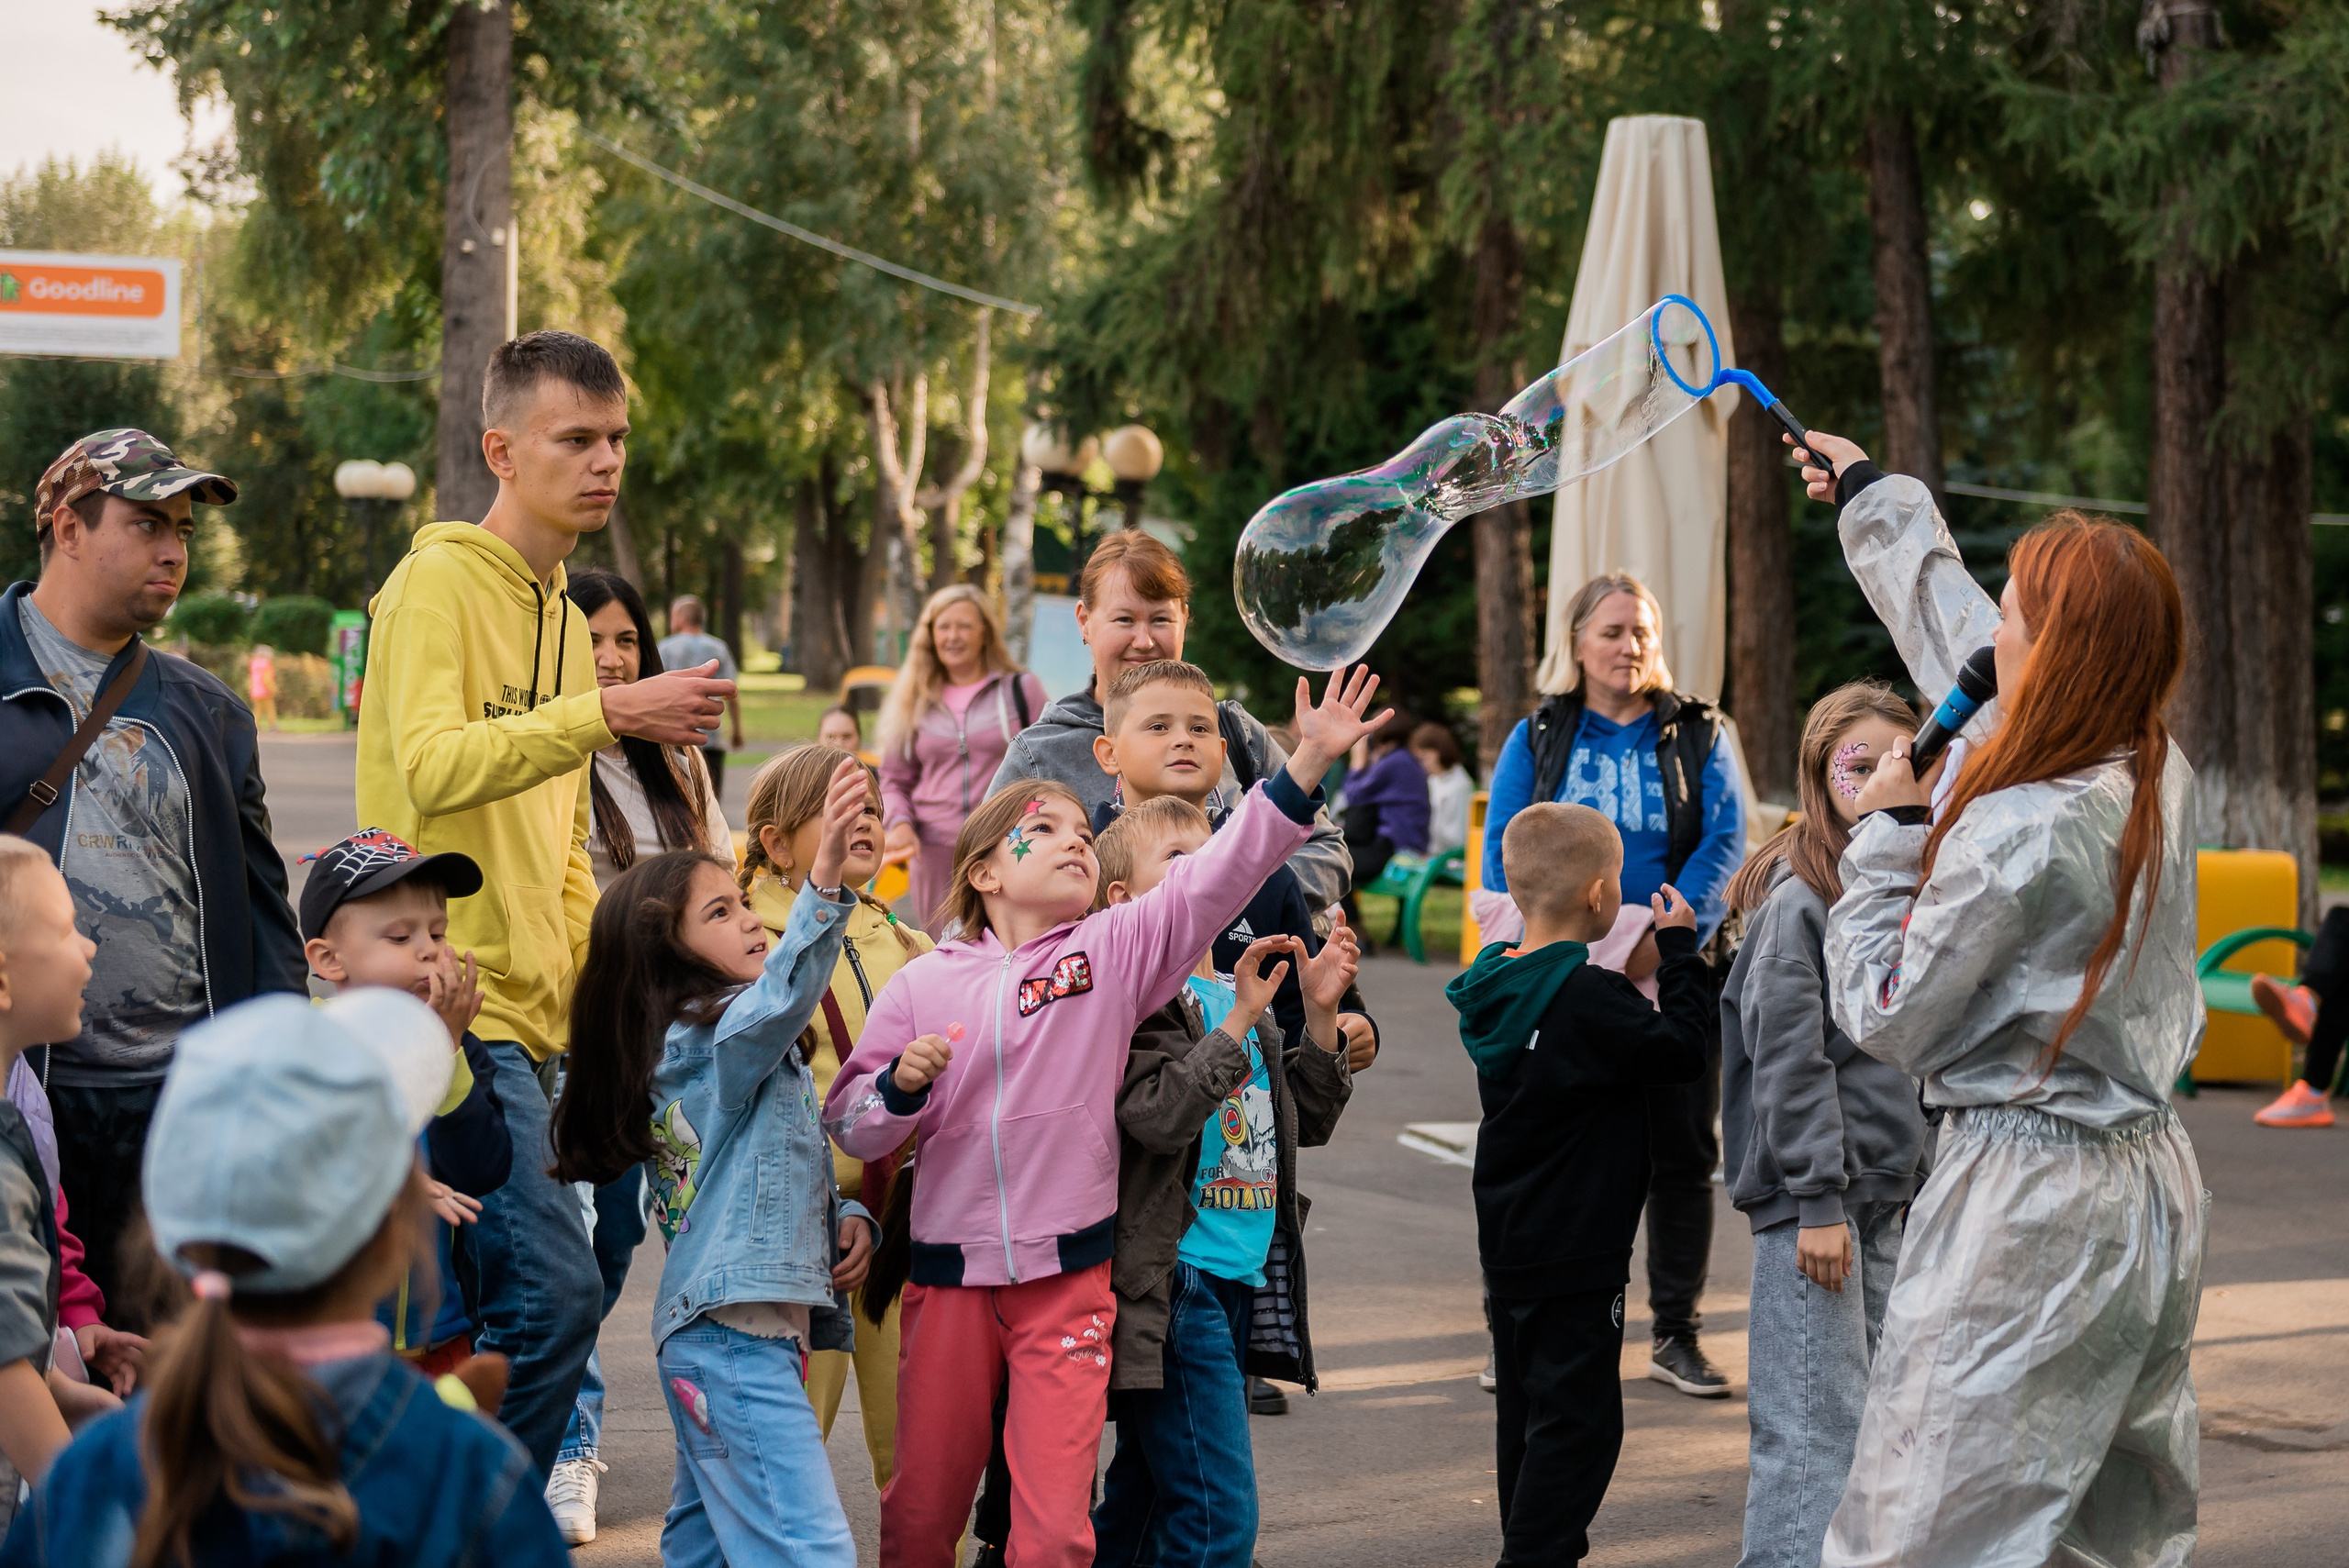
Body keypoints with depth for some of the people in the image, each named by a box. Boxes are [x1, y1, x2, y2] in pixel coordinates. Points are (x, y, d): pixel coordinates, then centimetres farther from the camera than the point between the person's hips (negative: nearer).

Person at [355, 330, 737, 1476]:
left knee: (446, 1324, 10)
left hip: (523, 1020, 9)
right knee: (554, 1290, -16)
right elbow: (435, 768, -25)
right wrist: (608, 713, -30)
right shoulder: (438, 583, -7)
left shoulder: (563, 618, 20)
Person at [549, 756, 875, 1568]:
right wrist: (825, 877, -45)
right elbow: (778, 999, -33)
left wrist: (846, 1217, 5)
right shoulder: (705, 1042, -11)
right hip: (734, 1341, -11)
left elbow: (796, 1167, 26)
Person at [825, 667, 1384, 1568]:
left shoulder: (1117, 950, 3)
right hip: (949, 1276, 1)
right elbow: (849, 1128, 6)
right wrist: (902, 1086, -15)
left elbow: (1219, 876, -9)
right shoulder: (923, 985, 4)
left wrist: (1308, 762, -21)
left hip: (1071, 1279, -1)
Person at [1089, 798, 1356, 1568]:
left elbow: (1308, 1121, 19)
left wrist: (1321, 1013, 8)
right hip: (1175, 1283, -9)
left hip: (1245, 1278, 9)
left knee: (1145, 1495, 15)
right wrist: (1240, 1017, -21)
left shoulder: (1238, 993, 17)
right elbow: (1161, 1114, -23)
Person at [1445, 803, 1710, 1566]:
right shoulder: (1588, 1000, -22)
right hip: (1576, 1254, -9)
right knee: (1576, 1420, -4)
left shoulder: (1497, 985, 5)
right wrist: (1680, 951, -8)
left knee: (1529, 1413, 18)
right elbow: (1682, 1049, -17)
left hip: (1509, 1243, 9)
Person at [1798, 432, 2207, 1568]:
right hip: (2153, 1188, 9)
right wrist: (1873, 497, 32)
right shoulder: (2159, 780, 2)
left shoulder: (2017, 832, -21)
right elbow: (1961, 644, 20)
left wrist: (1888, 833, -2)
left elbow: (1883, 1017, -10)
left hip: (2028, 1200, -9)